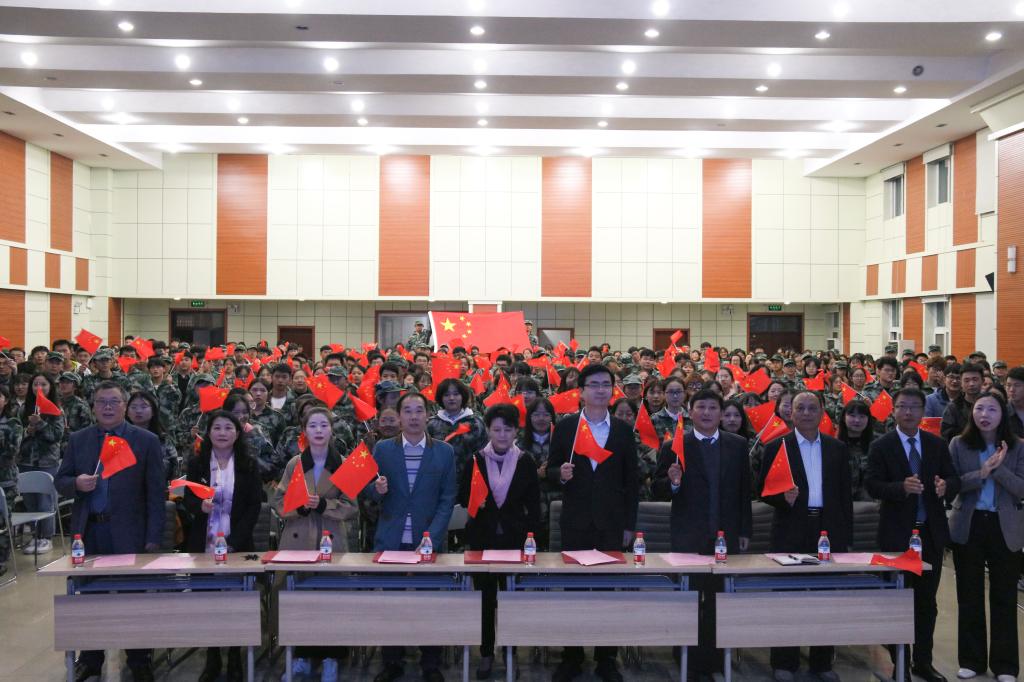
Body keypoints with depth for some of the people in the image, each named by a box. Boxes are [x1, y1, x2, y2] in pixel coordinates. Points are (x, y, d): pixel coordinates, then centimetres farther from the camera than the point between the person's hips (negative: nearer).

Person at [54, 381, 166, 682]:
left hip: (128, 533, -3)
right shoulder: (78, 439, 8)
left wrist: (153, 538, -9)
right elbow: (60, 481, 11)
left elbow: (156, 493, -4)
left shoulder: (146, 441, -2)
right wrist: (76, 483, -13)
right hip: (88, 531, 3)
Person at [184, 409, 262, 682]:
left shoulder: (248, 465, 2)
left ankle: (235, 658, 14)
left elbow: (254, 507, -2)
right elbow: (188, 500, 4)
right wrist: (200, 506, -20)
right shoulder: (196, 464, 5)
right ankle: (212, 659, 16)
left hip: (238, 545, -1)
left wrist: (233, 541, -12)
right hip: (204, 545, 1)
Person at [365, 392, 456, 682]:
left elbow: (447, 499, -1)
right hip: (390, 541, 1)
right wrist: (377, 488, -17)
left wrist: (432, 537, -11)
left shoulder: (444, 452, 2)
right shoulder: (382, 449, 4)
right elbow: (369, 491, 7)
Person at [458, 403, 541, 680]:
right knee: (485, 597, 7)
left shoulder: (526, 462, -1)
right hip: (482, 537, 0)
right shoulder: (475, 460, -1)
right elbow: (462, 497, 3)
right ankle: (486, 652, 21)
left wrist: (532, 536, -5)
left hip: (515, 537, 0)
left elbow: (534, 504, 2)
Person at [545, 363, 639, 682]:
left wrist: (629, 525, 3)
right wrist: (560, 473, -17)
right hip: (575, 522, 0)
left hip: (611, 524, 1)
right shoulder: (565, 427, 2)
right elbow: (551, 470, 6)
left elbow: (631, 481, 6)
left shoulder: (623, 431, 5)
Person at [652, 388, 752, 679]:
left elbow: (745, 490, 8)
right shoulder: (674, 447, -2)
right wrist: (673, 482, -23)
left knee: (718, 599, 8)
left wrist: (745, 530, 7)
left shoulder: (737, 445, 6)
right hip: (689, 536, -2)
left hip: (726, 535, 2)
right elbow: (659, 491, -2)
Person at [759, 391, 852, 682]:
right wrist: (783, 497, -21)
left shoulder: (837, 448, 9)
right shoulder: (776, 447, 0)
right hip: (791, 533, -2)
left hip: (829, 531, 3)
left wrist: (846, 538, 6)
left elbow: (845, 494, 9)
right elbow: (763, 490, 0)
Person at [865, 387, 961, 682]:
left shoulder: (938, 444, 5)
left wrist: (945, 486, -19)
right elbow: (872, 485, -12)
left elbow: (954, 480, 3)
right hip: (897, 533, -3)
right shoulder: (881, 446, -6)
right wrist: (902, 487, -29)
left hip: (931, 532, 3)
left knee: (926, 602, 12)